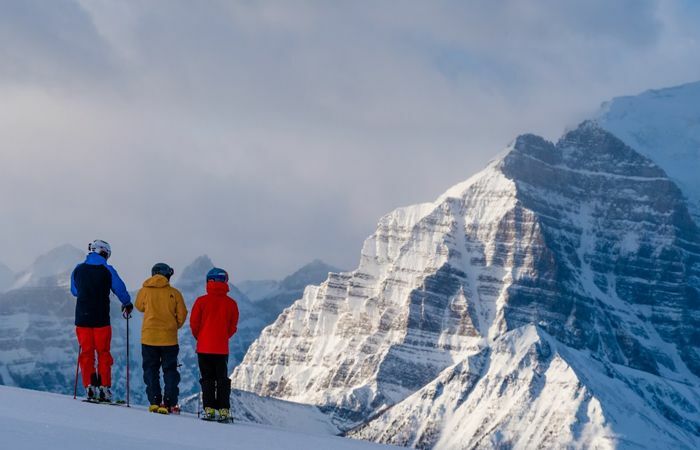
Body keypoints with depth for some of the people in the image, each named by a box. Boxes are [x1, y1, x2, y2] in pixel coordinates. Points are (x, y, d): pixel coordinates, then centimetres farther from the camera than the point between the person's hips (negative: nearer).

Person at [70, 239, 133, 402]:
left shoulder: (78, 270, 4)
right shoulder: (107, 270, -6)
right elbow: (120, 289, 1)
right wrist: (127, 304, 21)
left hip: (82, 319, 2)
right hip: (101, 320, -2)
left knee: (86, 353, 9)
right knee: (103, 353, 7)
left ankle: (90, 388, 1)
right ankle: (104, 388, 2)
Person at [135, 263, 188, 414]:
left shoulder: (145, 291, -2)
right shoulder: (174, 293, -3)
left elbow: (139, 306, 17)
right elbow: (182, 315, 2)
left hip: (149, 337, 0)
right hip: (169, 338, 0)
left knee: (151, 370, 9)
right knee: (170, 371, 8)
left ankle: (154, 402, -1)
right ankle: (170, 403, 1)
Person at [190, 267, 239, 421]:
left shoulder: (202, 301, -8)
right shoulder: (231, 303, -3)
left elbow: (194, 323, -3)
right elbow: (233, 327, 4)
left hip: (204, 347, -1)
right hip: (222, 348, 1)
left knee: (207, 379, 6)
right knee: (222, 379, 8)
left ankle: (209, 409, -2)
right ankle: (224, 410, 0)